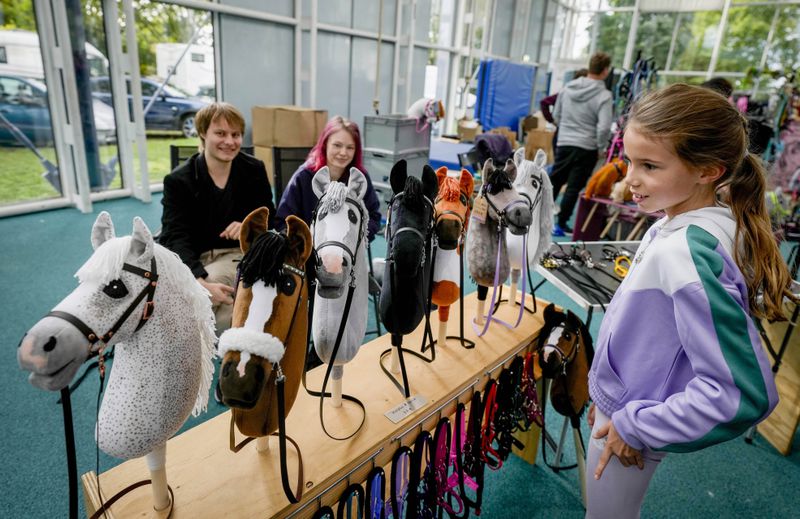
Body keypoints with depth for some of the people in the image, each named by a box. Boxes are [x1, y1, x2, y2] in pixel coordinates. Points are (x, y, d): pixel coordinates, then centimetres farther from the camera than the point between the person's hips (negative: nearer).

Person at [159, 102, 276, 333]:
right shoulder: (178, 180, -4)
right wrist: (201, 283, -31)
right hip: (194, 260, 1)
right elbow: (175, 238, -14)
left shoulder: (254, 170, 3)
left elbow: (269, 217, 13)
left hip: (239, 254, 0)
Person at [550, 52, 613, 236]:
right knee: (573, 188, 3)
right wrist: (601, 148, -5)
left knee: (553, 182, 14)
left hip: (564, 144, 5)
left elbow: (556, 115, 13)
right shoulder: (603, 95, -13)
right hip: (586, 148, -4)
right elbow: (604, 127, -19)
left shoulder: (567, 88, 4)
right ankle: (561, 224, 7)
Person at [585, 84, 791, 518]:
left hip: (630, 424, -8)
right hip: (619, 407, 8)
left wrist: (637, 426, -21)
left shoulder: (685, 255, -33)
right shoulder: (678, 225, -6)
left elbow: (743, 392, -33)